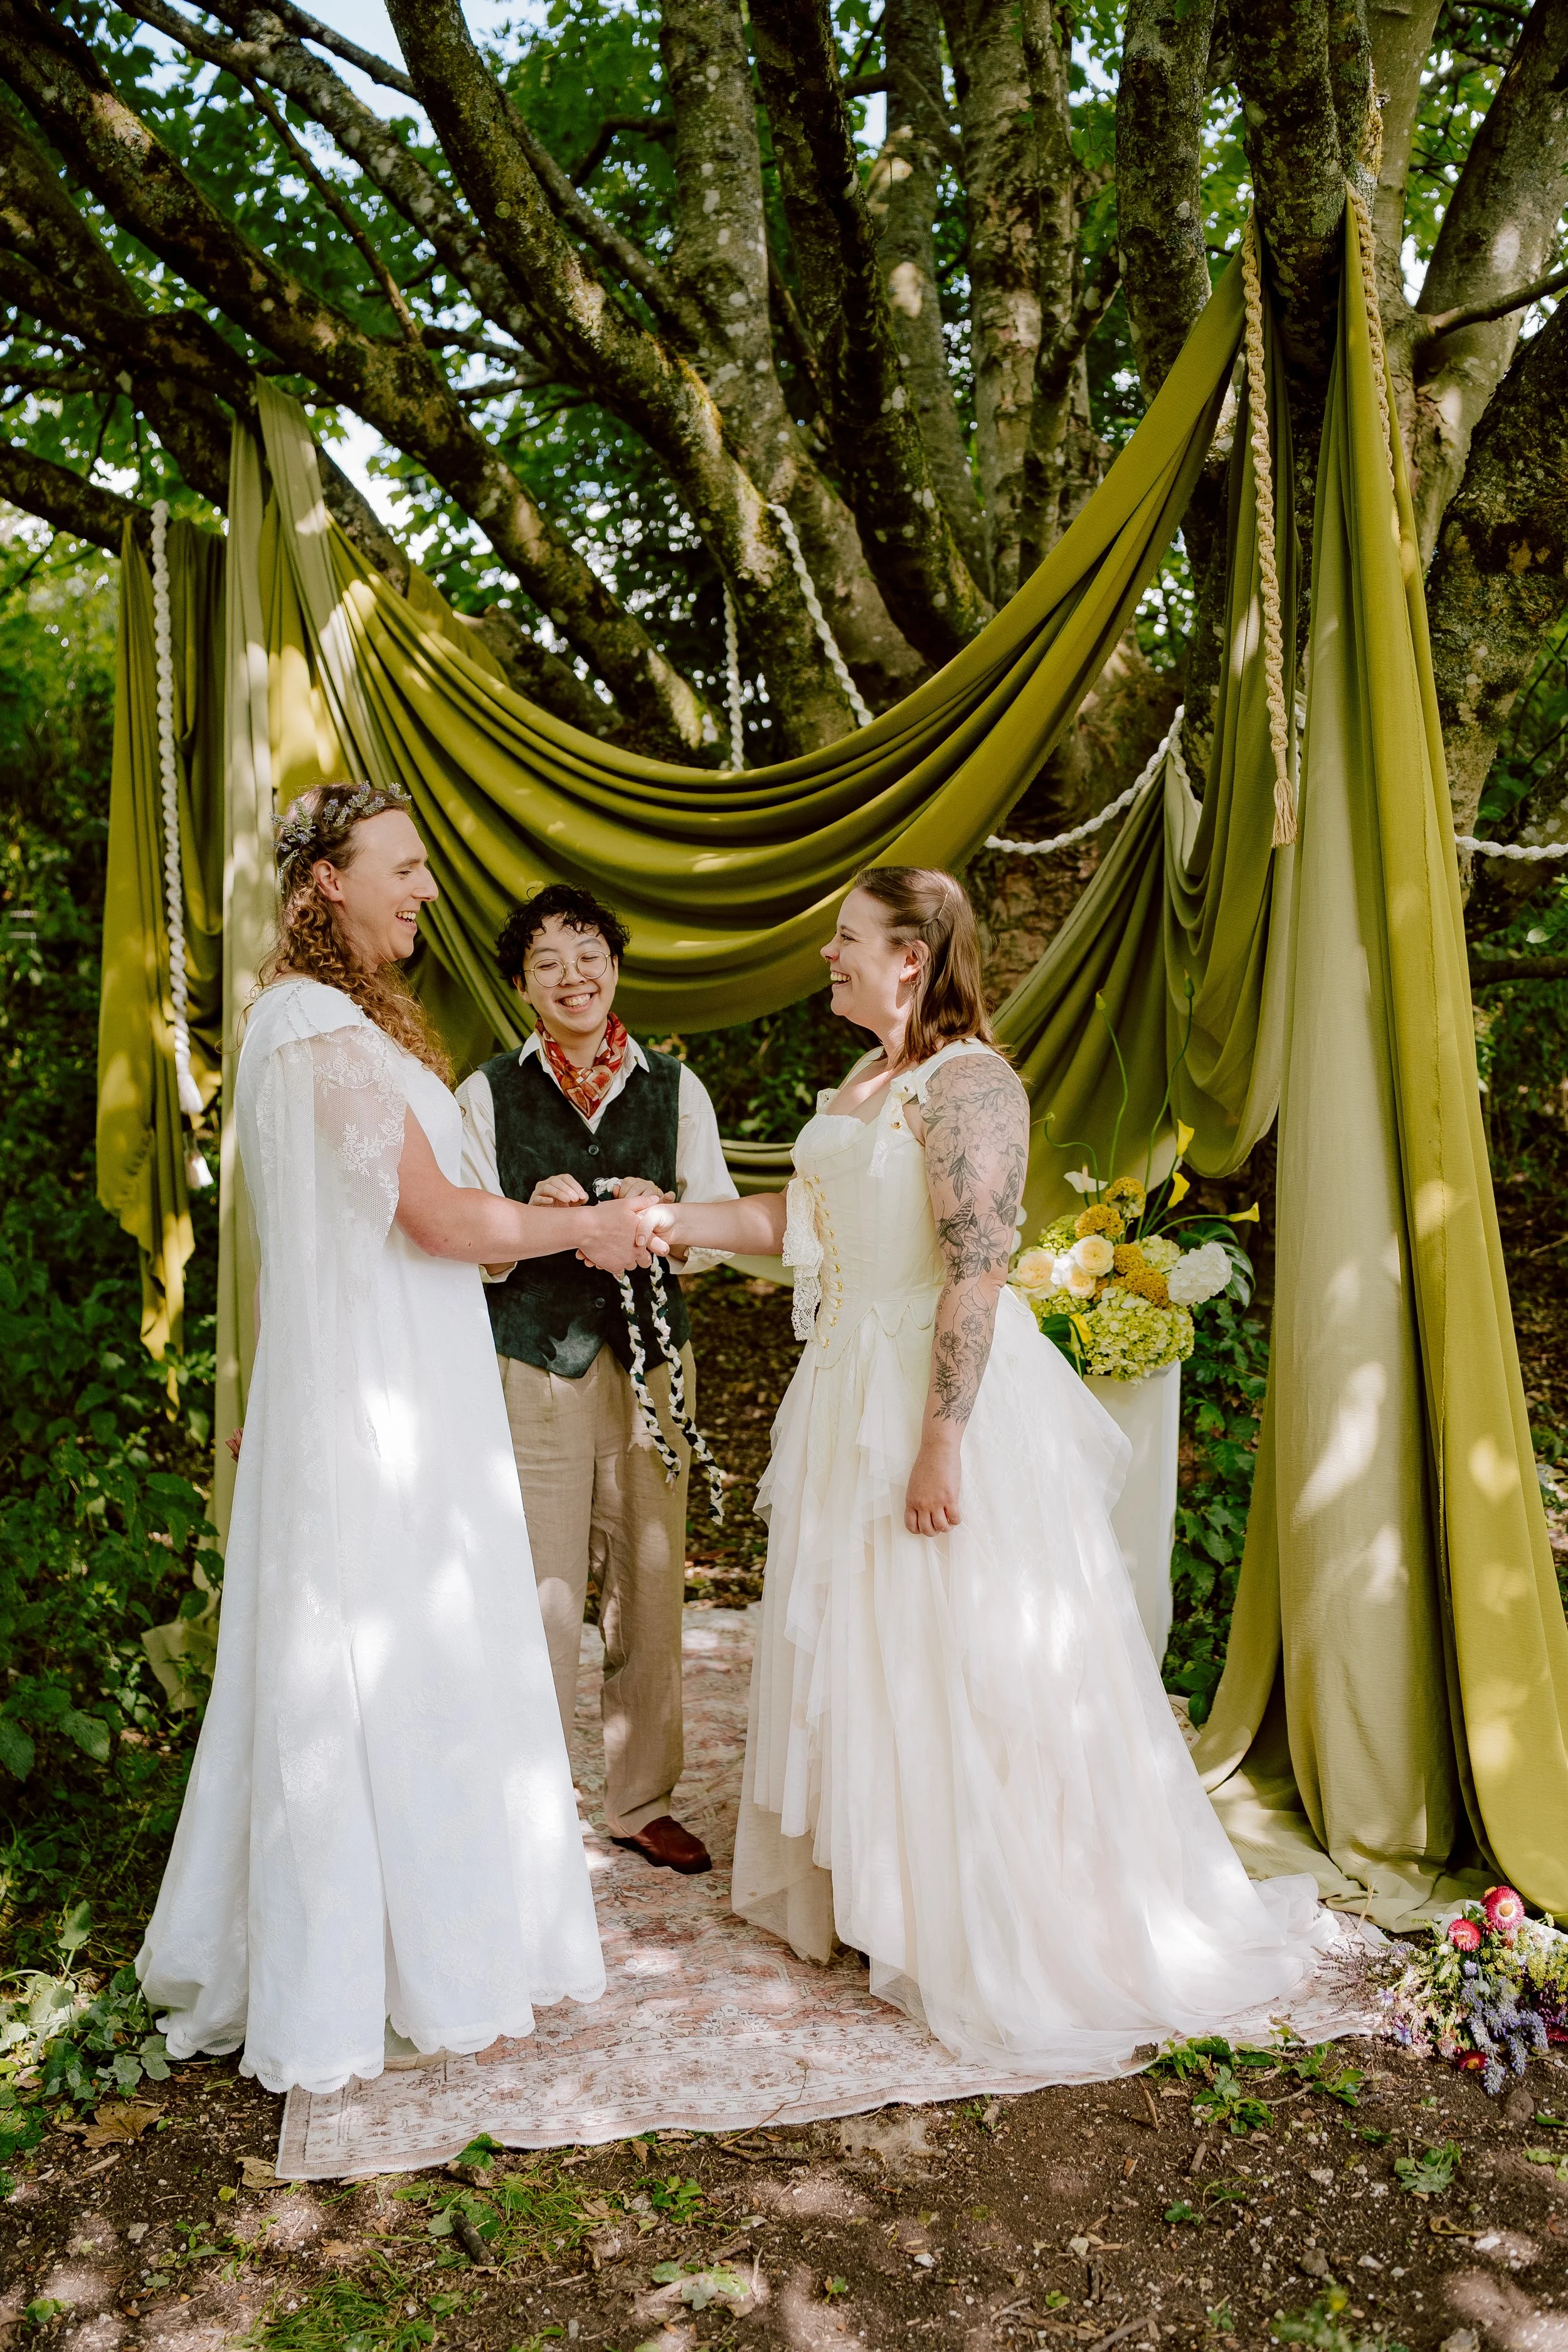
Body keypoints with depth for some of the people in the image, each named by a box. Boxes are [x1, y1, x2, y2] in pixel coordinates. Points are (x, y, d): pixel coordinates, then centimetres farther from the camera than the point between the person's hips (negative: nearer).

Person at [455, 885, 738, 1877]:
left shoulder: (676, 1088, 8)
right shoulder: (488, 1094, 4)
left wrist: (662, 1214, -16)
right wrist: (534, 1214, -19)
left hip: (652, 1357, 2)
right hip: (534, 1360, -2)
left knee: (652, 1585, 8)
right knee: (541, 1592, 0)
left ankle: (643, 1800, 25)